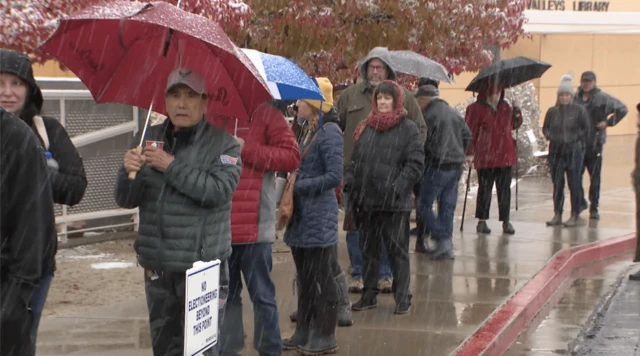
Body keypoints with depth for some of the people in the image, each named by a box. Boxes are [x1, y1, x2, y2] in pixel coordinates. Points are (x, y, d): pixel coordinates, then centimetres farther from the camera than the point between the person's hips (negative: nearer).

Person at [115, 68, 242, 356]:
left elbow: (219, 190, -19)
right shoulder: (148, 140, 9)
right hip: (157, 267, 5)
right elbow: (126, 200, 5)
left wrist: (172, 166, -18)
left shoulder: (222, 144, -2)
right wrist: (129, 172, -16)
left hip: (202, 267, -5)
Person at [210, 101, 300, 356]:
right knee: (224, 295, 13)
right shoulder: (211, 115, 9)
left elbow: (291, 157, -9)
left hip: (254, 227, -4)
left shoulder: (265, 113, -1)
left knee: (262, 295, 3)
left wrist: (245, 150, -14)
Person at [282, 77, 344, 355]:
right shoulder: (311, 131, 12)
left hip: (319, 217, -9)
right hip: (302, 216, 9)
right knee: (305, 277, 14)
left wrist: (299, 186, -16)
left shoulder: (329, 133, -14)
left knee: (322, 278, 0)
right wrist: (293, 184, 4)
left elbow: (335, 176, -20)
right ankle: (304, 332, 23)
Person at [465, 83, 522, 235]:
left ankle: (506, 221, 11)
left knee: (505, 190, 6)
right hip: (485, 157, -5)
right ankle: (482, 221, 11)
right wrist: (470, 152, -10)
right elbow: (470, 132, -6)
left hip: (505, 156, 5)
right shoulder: (476, 109, -5)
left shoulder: (505, 107, 13)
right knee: (485, 190, 3)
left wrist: (516, 112, 5)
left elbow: (514, 125, 24)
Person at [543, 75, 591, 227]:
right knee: (557, 184, 7)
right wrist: (552, 137, 0)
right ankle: (557, 215, 13)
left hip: (574, 152, -3)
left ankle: (574, 216, 7)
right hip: (556, 152, 3)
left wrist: (576, 140, -5)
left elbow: (586, 129, 2)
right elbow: (545, 128, 16)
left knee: (574, 184, -1)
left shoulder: (579, 110, -3)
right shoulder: (552, 111, 5)